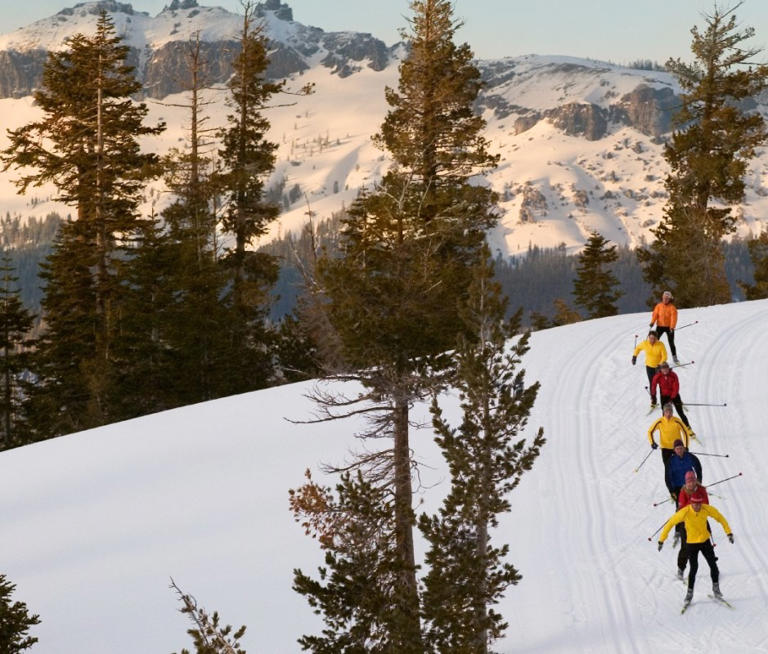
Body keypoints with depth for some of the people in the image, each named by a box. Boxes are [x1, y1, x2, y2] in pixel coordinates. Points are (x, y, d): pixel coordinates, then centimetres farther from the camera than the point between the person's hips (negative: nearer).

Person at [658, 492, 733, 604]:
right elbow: (670, 523, -16)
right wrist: (661, 540, -15)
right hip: (691, 543, -3)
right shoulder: (685, 512, -24)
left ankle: (716, 588, 25)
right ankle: (690, 592, 8)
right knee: (693, 568, -10)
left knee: (713, 565, 2)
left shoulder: (707, 509, -17)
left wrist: (729, 532, -4)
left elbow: (720, 518, -1)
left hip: (705, 541, 3)